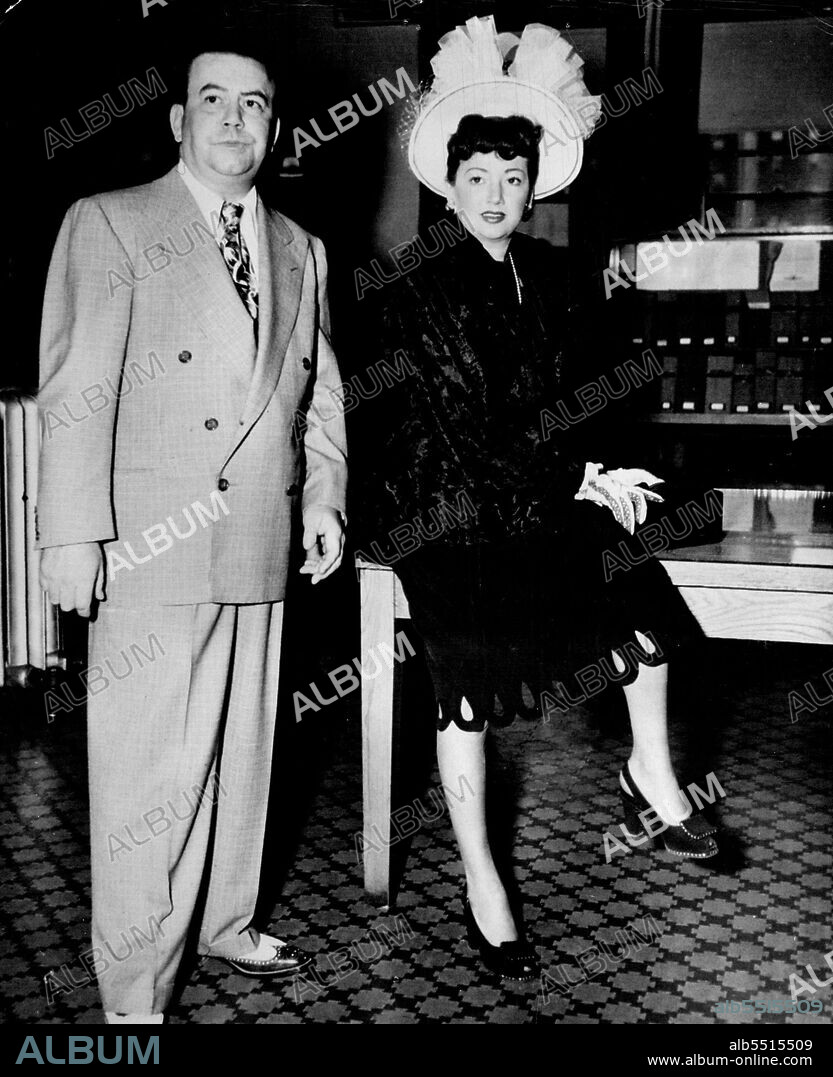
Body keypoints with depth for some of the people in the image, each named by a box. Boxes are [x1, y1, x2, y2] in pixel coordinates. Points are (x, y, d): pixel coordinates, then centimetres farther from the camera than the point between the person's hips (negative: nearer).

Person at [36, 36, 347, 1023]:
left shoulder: (300, 251, 16)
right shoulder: (109, 224, -1)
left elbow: (319, 393, 19)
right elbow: (75, 391, -8)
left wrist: (322, 496, 7)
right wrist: (73, 534, -14)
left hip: (261, 542, 6)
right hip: (150, 544, -5)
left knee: (242, 748, 15)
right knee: (150, 766, -1)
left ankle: (224, 922, 35)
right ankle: (133, 995, 13)